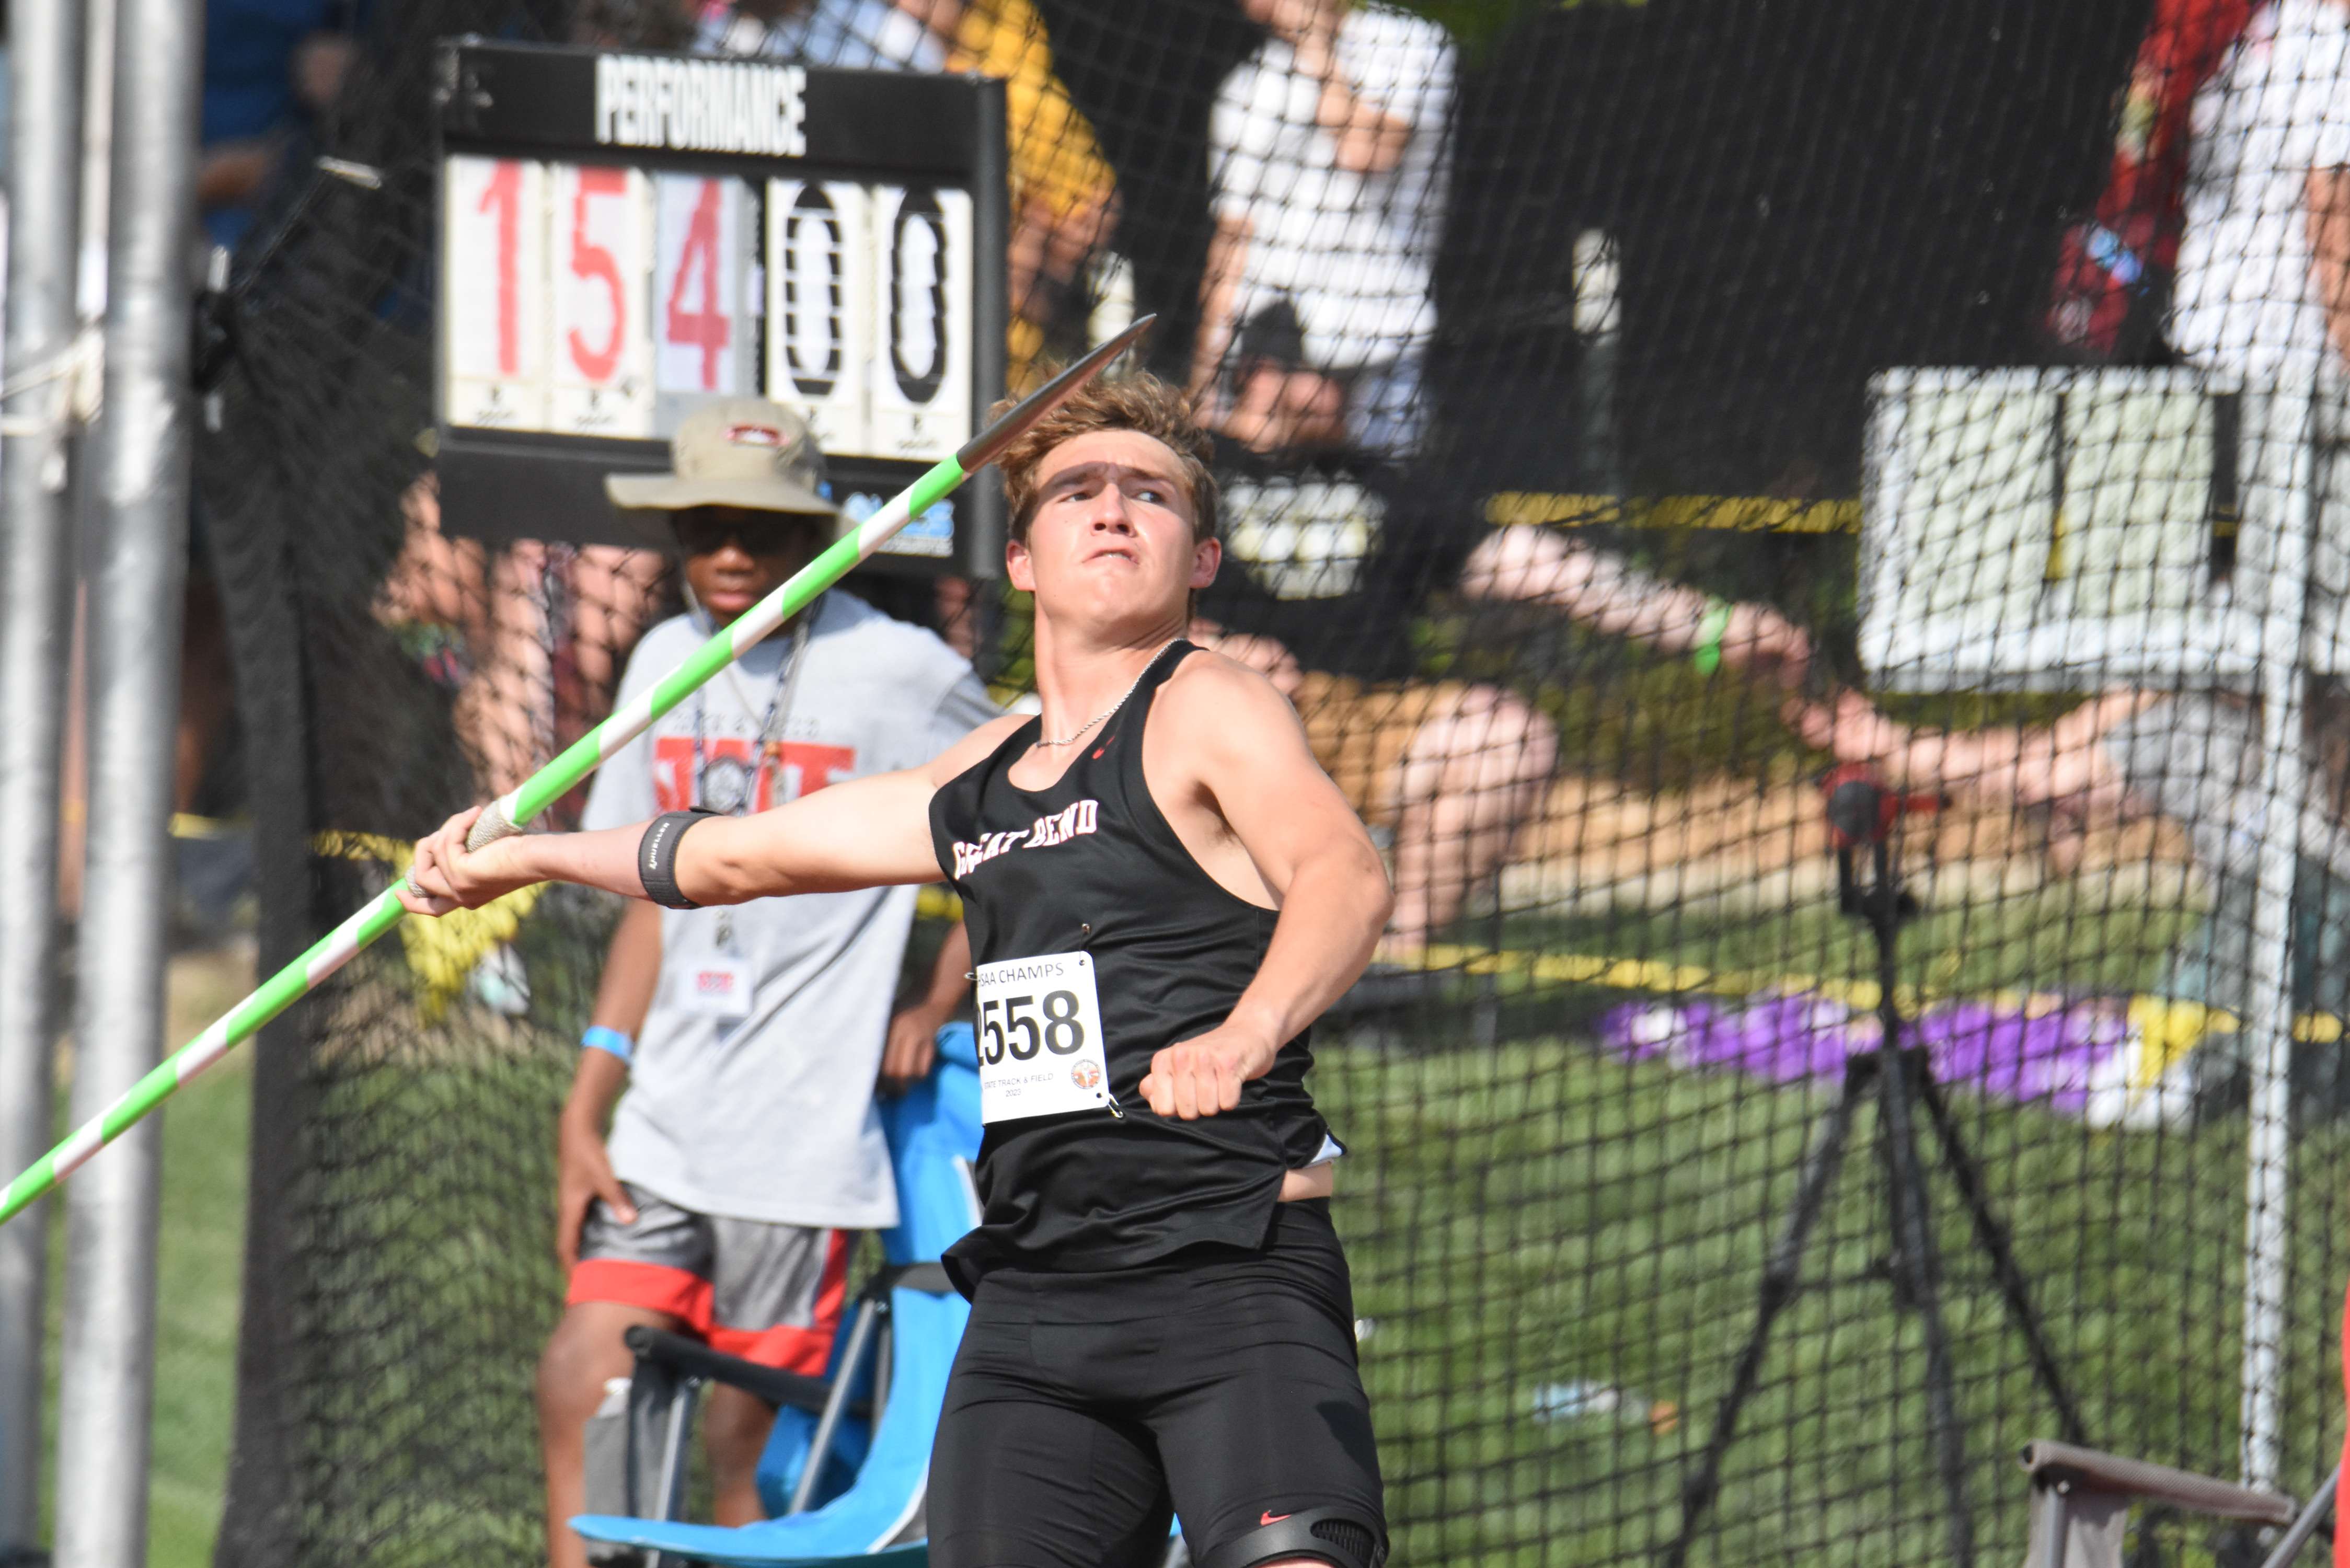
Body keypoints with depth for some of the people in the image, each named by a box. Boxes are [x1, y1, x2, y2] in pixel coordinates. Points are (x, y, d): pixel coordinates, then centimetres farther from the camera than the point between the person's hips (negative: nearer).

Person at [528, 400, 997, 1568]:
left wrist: (937, 1010, -1)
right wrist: (584, 1112, 12)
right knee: (582, 1384, -4)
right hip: (664, 1122, 6)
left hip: (805, 1133, -6)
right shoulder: (669, 662, 11)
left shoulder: (894, 671, -7)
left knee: (754, 1442, -6)